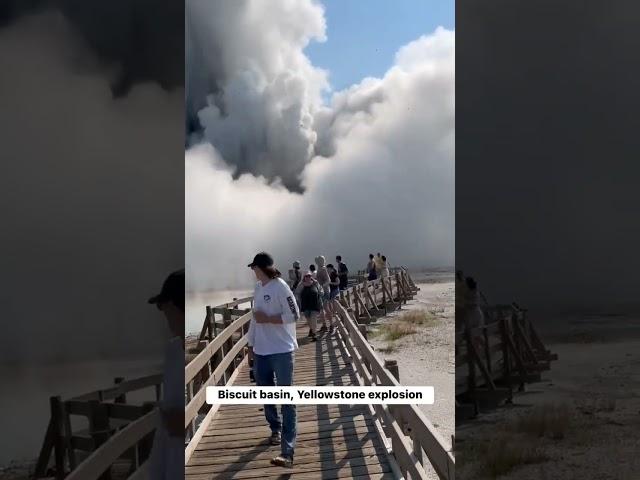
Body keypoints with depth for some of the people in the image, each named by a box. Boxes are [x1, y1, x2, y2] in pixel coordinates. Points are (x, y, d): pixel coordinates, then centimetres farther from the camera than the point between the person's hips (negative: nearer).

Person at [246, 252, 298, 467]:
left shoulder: (280, 287, -13)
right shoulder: (258, 287, 9)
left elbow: (294, 315, -17)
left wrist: (267, 319, -16)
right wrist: (251, 340, 16)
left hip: (282, 350, -8)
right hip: (261, 350, 8)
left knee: (286, 398, -7)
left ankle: (287, 452, -12)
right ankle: (275, 428, 46)